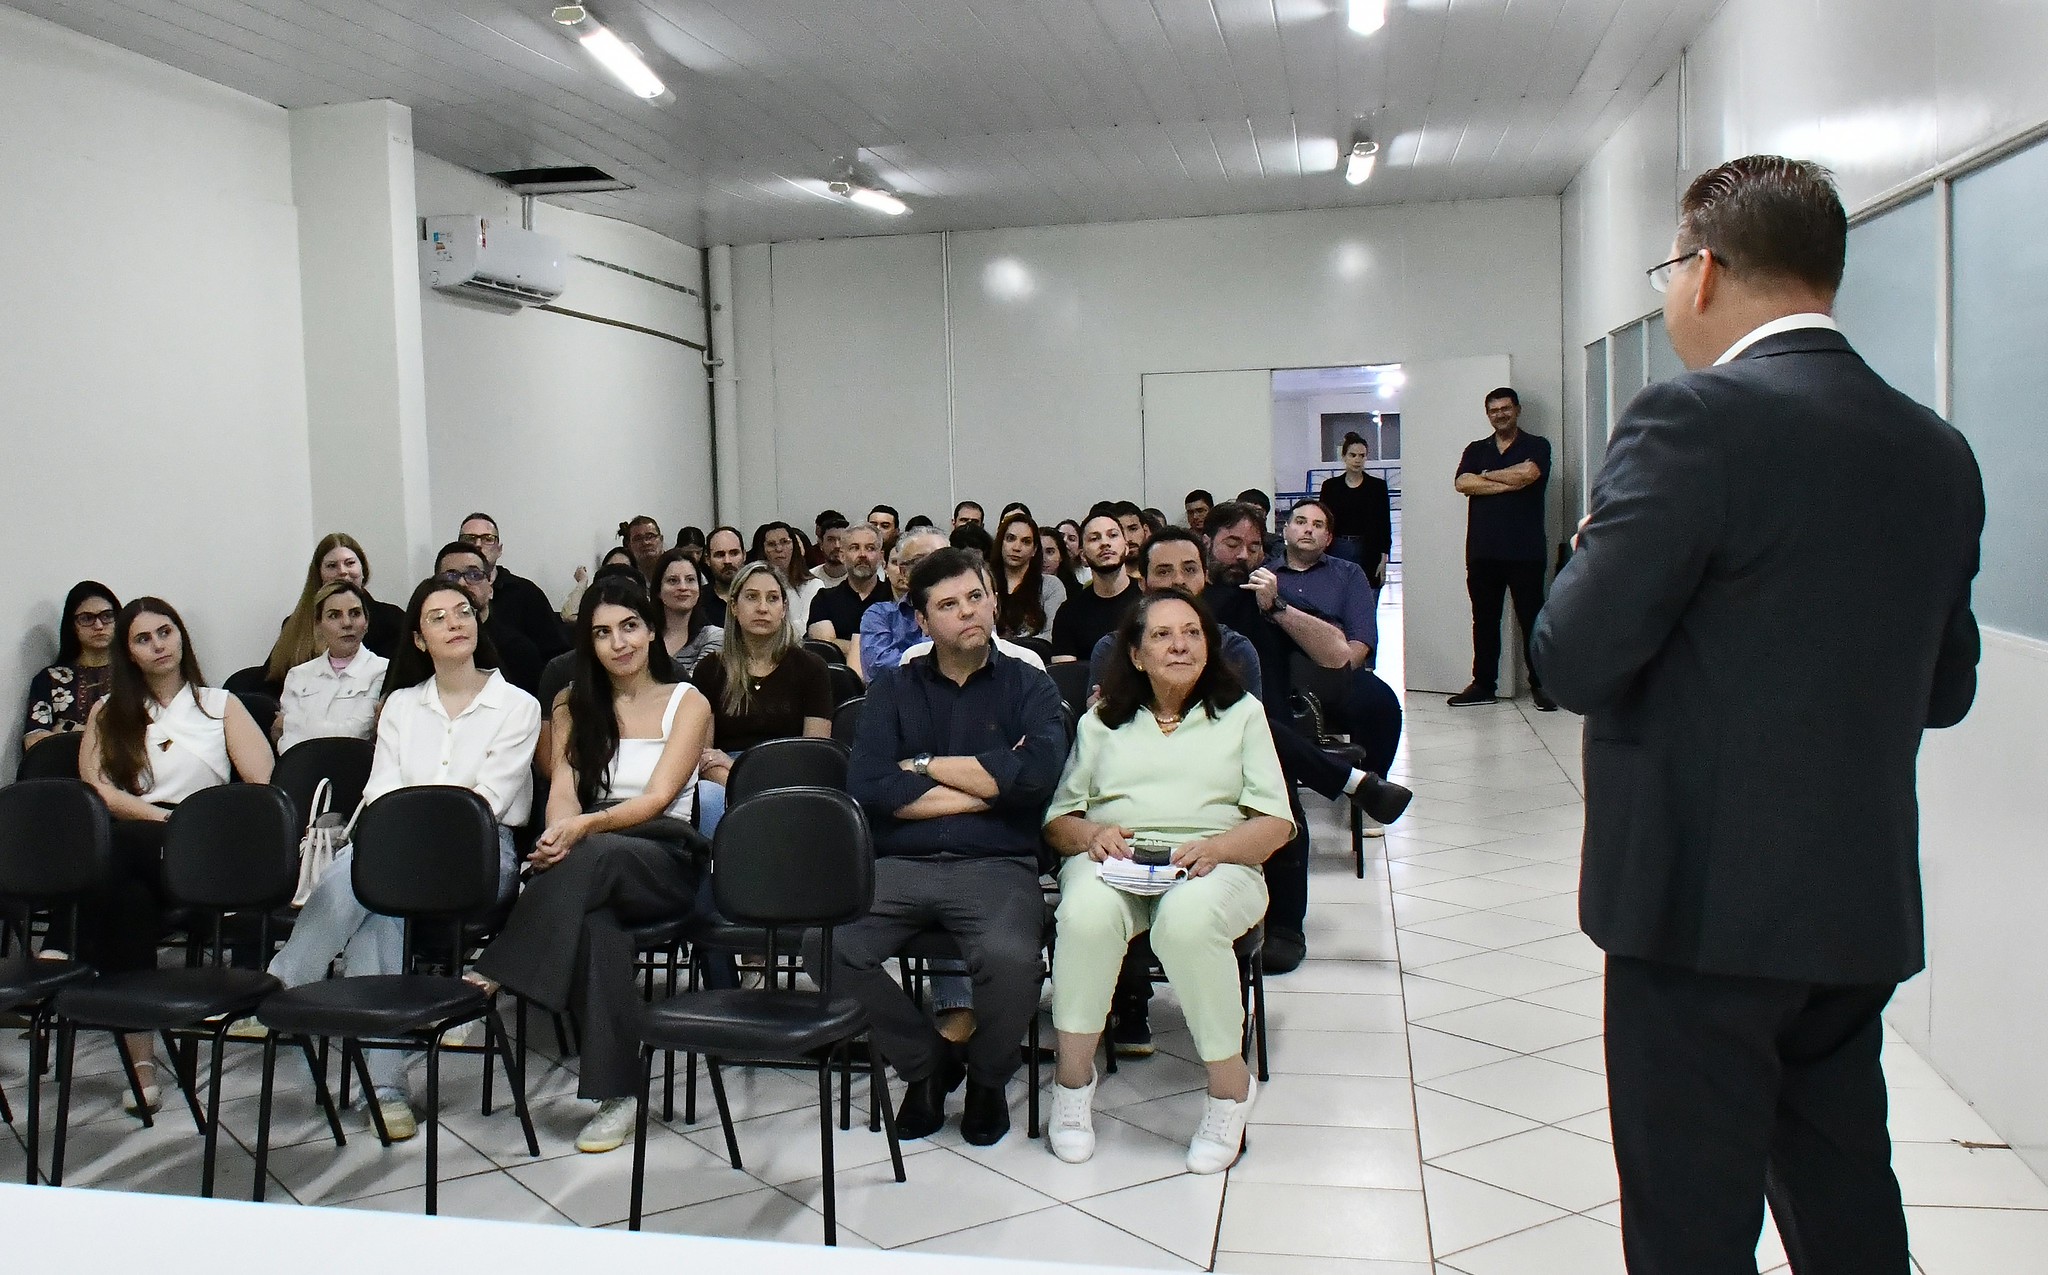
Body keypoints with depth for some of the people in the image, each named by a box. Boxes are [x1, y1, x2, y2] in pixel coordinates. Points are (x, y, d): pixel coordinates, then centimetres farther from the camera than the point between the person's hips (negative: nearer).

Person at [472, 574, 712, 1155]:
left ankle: (496, 976, -32)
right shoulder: (574, 704, 17)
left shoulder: (687, 703, 6)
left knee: (596, 857, -39)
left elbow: (658, 798, -7)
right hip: (594, 865, 2)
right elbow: (563, 790, 2)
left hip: (664, 861, -2)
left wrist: (586, 827, -27)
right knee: (592, 915, -37)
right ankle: (616, 1091, -36)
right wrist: (561, 831, -24)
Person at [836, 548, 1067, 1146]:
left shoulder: (1028, 687, 11)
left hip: (995, 865, -2)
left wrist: (925, 766, -3)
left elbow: (1037, 772, -11)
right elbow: (866, 787, -3)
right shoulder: (892, 690, 14)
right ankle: (927, 1063, 4)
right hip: (900, 864, 2)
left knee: (1009, 957, -33)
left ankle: (988, 1079, 3)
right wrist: (990, 787, -4)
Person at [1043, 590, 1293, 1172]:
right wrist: (1092, 833, -9)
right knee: (1087, 913, -35)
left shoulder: (1242, 713, 16)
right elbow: (1057, 819, 15)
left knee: (1187, 920, -37)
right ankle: (1073, 1075, -17)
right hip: (1112, 860, 1)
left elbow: (1276, 823, 6)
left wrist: (1214, 847, -14)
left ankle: (1230, 1082, -18)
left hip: (1214, 866, -1)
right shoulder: (1101, 720, 20)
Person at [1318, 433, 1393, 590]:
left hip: (1368, 554, -1)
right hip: (1337, 552, 1)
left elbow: (1385, 524, 3)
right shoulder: (1330, 486, 6)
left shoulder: (1378, 486, 4)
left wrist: (1384, 559, -4)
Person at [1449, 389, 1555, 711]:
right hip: (1482, 551, 3)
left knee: (1531, 619, -1)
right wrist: (1509, 483, -10)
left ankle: (1540, 685, 6)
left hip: (1525, 551, -3)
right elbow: (1463, 483, -3)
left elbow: (1526, 473, -15)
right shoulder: (1476, 450, 15)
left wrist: (1487, 475, -1)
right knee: (1484, 620, 7)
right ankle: (1483, 685, 14)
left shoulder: (1536, 446, 6)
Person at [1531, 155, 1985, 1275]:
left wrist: (1592, 555, 1)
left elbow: (1574, 659, -18)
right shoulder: (1935, 451, 7)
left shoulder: (1694, 421, -16)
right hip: (1865, 908, 8)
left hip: (1707, 898, -7)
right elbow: (1943, 690, 13)